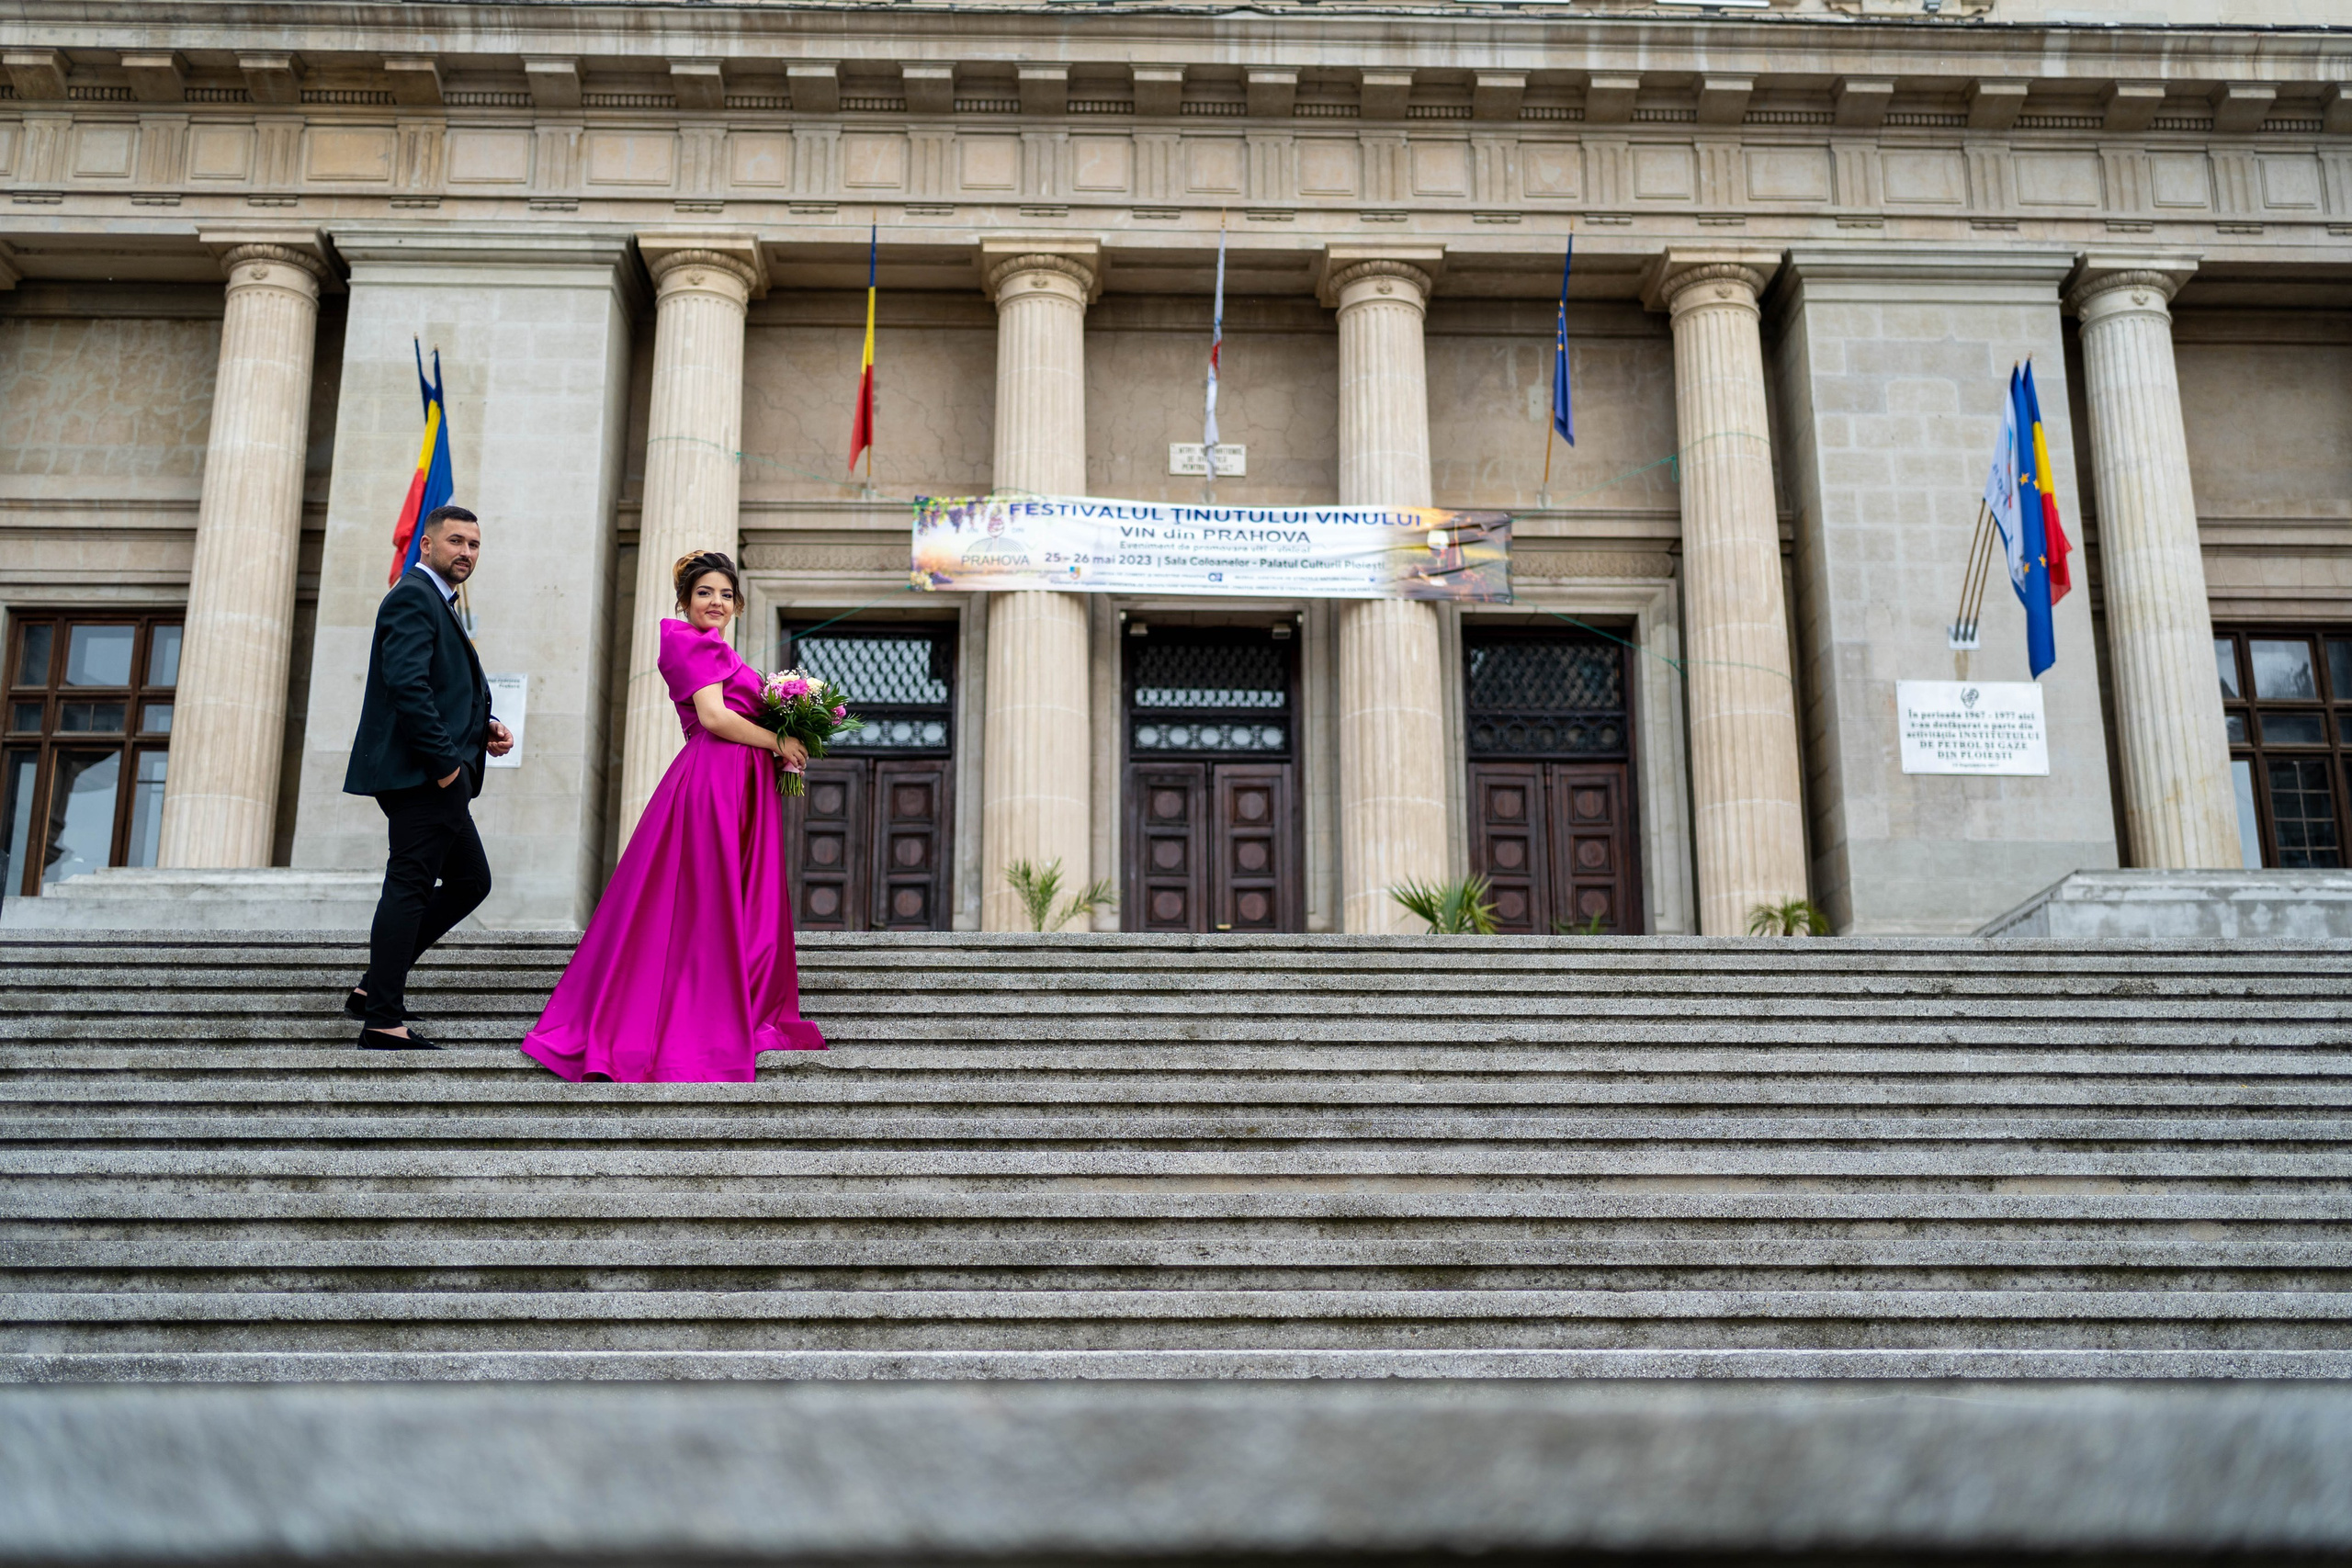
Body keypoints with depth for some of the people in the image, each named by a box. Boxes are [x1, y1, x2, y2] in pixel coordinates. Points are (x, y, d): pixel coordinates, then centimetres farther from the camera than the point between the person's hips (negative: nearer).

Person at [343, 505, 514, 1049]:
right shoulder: (413, 597, -9)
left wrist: (484, 725, 9)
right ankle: (382, 1020, -4)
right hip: (422, 774, -11)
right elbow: (407, 683, -21)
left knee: (470, 881, 14)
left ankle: (375, 988, 15)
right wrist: (445, 760, -21)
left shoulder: (436, 601, 24)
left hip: (436, 778, 11)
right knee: (409, 886, -8)